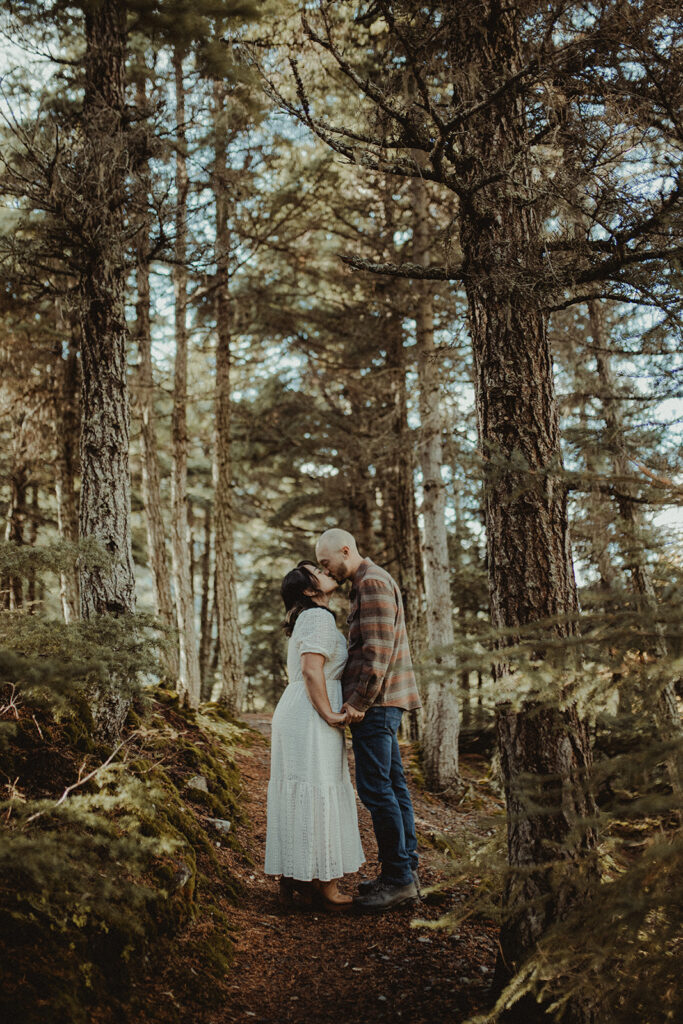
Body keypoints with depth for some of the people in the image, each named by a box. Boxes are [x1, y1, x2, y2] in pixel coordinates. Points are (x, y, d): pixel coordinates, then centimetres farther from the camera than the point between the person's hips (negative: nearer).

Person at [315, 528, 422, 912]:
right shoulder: (372, 583, 21)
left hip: (376, 701, -11)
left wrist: (359, 700, -19)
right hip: (381, 703, 11)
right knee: (392, 785, 11)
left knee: (375, 787, -8)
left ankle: (399, 877, -2)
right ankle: (408, 870, 17)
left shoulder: (372, 583, -12)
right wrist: (359, 697, 17)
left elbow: (379, 649, -21)